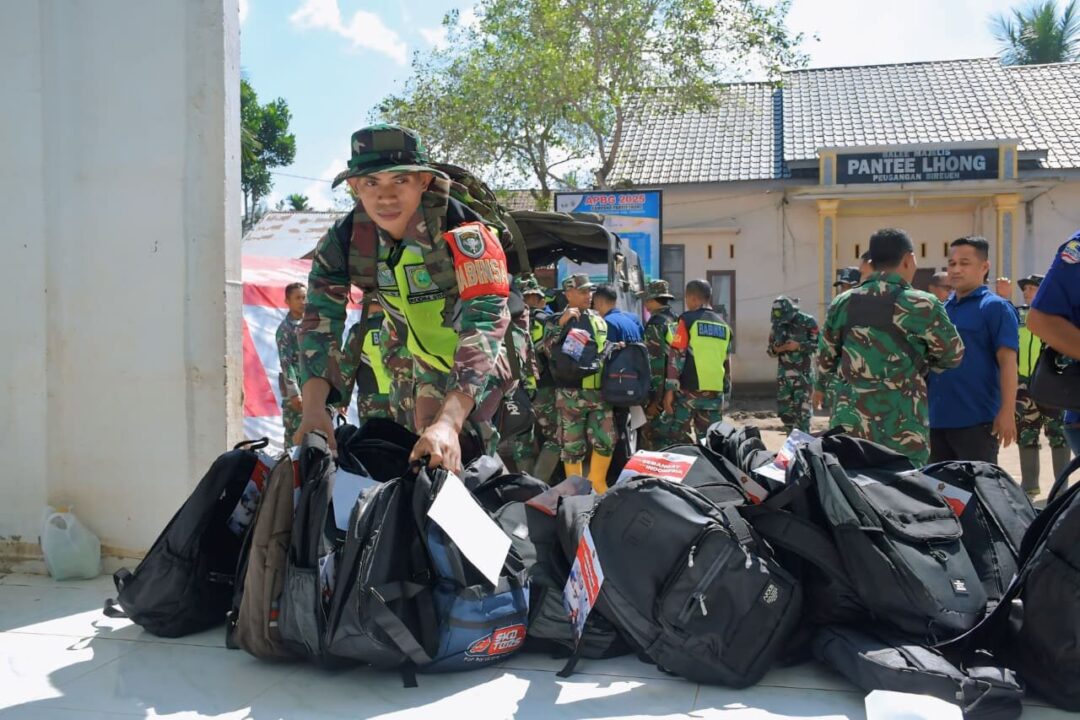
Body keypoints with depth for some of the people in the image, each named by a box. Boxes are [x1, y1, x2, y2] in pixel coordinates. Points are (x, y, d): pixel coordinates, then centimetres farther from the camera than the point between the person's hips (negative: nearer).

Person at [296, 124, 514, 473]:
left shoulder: (464, 232, -35)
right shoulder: (343, 241, -20)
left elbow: (483, 324, -44)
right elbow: (320, 322, -23)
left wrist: (449, 422, -57)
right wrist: (313, 412, -40)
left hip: (489, 364, -5)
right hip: (430, 363, 5)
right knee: (423, 456, 13)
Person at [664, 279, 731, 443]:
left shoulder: (688, 320, -2)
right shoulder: (723, 325, 14)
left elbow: (676, 356, -8)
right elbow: (727, 363, 16)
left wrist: (670, 389, -8)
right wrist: (726, 395, 21)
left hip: (689, 390, -5)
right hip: (715, 392, 5)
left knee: (679, 437, 3)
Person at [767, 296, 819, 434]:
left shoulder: (807, 322, -8)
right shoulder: (776, 325, 8)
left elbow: (818, 344, -9)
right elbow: (770, 350, 13)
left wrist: (799, 346, -21)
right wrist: (777, 349, -9)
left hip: (803, 373, -5)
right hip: (783, 373, 5)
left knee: (801, 409, -9)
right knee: (784, 408, 8)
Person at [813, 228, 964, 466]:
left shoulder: (842, 303, 5)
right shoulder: (922, 305, -8)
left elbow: (825, 357, 14)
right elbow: (953, 354, 5)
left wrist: (819, 387, 31)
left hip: (850, 426, 5)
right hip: (903, 432, -4)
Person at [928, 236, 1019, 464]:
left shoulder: (995, 307, -4)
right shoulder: (940, 309, 13)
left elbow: (1007, 361, -11)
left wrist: (1007, 411, -19)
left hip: (976, 420, -6)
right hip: (937, 418, 6)